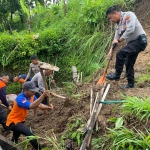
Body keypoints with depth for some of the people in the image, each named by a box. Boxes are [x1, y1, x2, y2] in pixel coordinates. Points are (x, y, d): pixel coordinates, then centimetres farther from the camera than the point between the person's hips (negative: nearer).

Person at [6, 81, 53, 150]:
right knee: (29, 132, -27)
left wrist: (48, 107, -33)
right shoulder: (20, 99, -33)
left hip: (20, 120, 9)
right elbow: (31, 106, -50)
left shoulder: (31, 96, -6)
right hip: (13, 121, -9)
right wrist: (43, 95, -59)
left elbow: (39, 105, -13)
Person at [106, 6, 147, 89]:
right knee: (128, 64, 10)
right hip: (132, 43, 10)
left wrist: (119, 40, -18)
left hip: (139, 41, -10)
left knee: (120, 53, -24)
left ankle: (117, 75, -9)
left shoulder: (128, 15, -13)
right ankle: (130, 84, 21)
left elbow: (130, 30, -26)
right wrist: (111, 51, 10)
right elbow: (116, 38, 17)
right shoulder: (118, 24, 14)